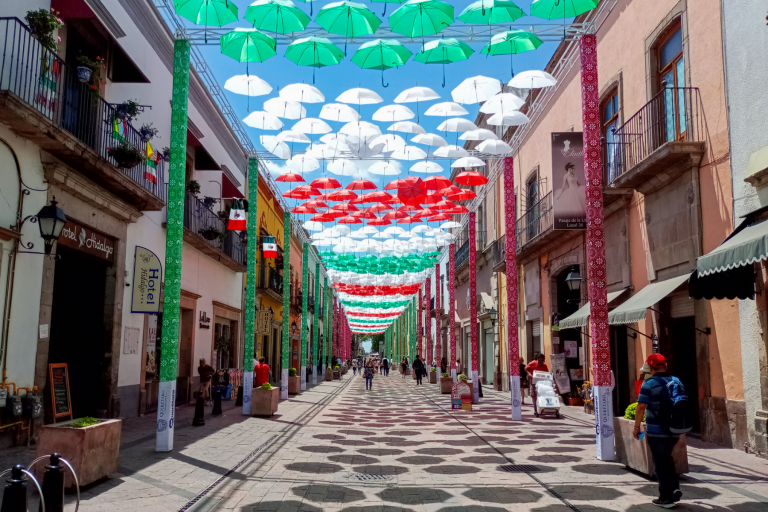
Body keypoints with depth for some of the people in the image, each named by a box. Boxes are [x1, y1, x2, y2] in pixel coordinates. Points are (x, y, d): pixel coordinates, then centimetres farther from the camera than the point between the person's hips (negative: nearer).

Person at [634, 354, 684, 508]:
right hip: (674, 430, 6)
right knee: (667, 458, 23)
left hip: (656, 431, -5)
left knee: (660, 462, 4)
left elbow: (641, 407, -15)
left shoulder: (649, 384, -11)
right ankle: (675, 489, 14)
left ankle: (665, 498, 9)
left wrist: (637, 427, -5)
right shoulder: (677, 381, 6)